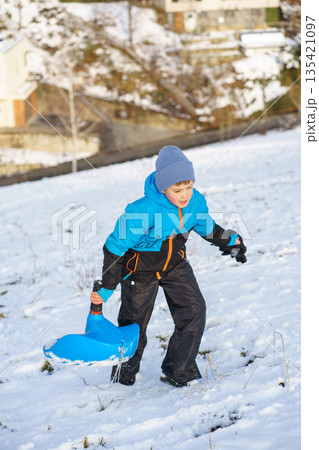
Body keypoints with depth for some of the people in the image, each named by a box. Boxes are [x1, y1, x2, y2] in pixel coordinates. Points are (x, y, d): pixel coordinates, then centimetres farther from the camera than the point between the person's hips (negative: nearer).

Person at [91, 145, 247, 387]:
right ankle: (124, 374, 38)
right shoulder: (141, 211, -35)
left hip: (175, 265, 4)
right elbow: (115, 247, -25)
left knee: (194, 310, -11)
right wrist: (106, 288, -20)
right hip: (141, 270, -4)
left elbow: (207, 228, 8)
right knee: (135, 323, 11)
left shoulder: (196, 201, -18)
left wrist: (230, 241, 14)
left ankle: (178, 371, 3)